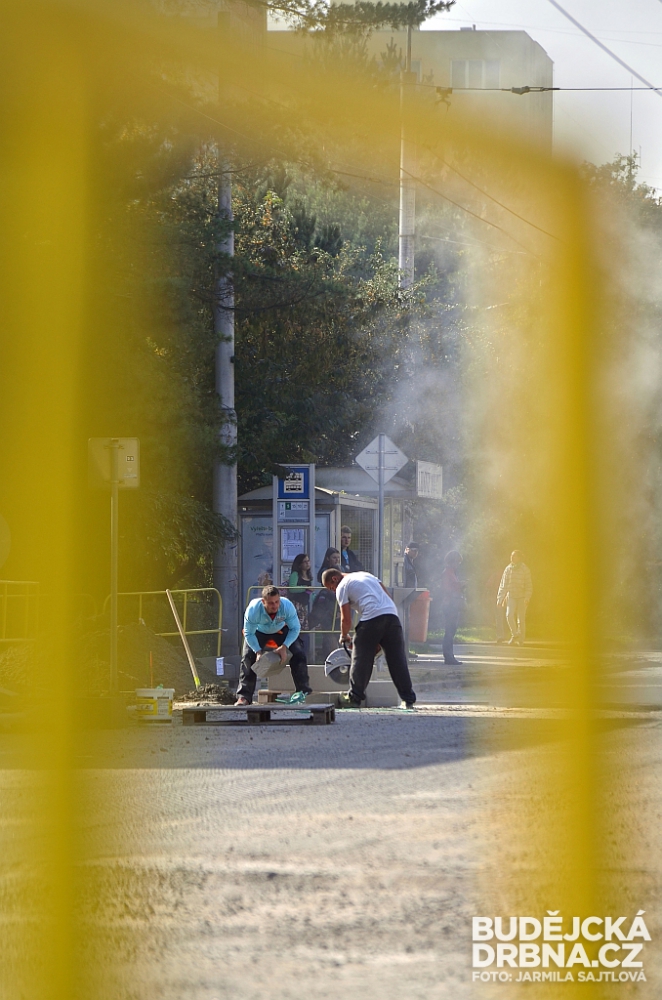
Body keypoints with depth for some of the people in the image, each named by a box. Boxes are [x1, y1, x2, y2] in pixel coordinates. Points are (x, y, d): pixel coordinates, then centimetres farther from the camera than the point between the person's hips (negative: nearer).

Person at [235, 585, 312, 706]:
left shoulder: (287, 606, -35)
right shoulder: (253, 610, -38)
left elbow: (295, 628, -21)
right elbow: (249, 634, -24)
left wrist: (284, 646, -32)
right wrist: (258, 651, -34)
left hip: (281, 630, 1)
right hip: (258, 632, -1)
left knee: (298, 655, -14)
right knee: (248, 658, -18)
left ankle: (305, 693, -6)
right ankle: (244, 697, -13)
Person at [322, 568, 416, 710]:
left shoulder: (342, 587, 9)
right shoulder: (366, 575, 29)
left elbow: (346, 619, 4)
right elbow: (386, 595, 24)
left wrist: (344, 636, 24)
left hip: (371, 619, -6)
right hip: (392, 615, 6)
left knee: (361, 660, 6)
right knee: (398, 660, 6)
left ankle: (354, 698, 12)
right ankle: (408, 699, 4)